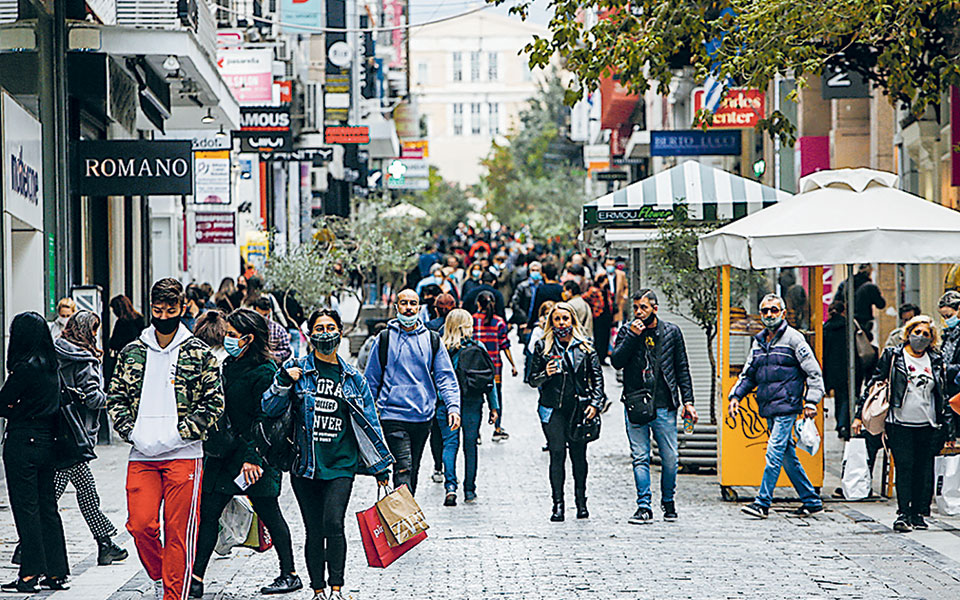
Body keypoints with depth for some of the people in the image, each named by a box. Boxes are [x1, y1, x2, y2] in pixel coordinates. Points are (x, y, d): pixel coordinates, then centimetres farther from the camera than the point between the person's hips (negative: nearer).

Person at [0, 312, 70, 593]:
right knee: (47, 507, 11)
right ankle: (56, 573, 14)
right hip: (47, 441, 8)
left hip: (23, 441, -8)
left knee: (25, 507, -2)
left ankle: (30, 575, 0)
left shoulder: (25, 367, -16)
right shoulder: (52, 366, 8)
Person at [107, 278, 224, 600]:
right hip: (142, 456, 3)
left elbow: (214, 402, -1)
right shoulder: (132, 353, 11)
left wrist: (179, 434, -10)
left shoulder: (199, 353, 1)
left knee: (178, 531, -3)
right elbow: (115, 397, 14)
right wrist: (131, 432, -3)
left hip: (183, 456, -3)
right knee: (140, 525, -4)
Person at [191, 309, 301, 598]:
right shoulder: (229, 366, 12)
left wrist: (253, 457, -21)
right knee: (207, 512, 1)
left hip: (253, 456, -8)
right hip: (224, 454, 8)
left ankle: (290, 575, 15)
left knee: (269, 514, 2)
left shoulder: (263, 372, -13)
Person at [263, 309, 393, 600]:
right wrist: (284, 382, -15)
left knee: (333, 524, -17)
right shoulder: (297, 369, 6)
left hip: (341, 466, 0)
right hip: (306, 466, 0)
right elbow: (269, 408, 3)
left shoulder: (353, 378, 10)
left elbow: (369, 422, 15)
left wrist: (380, 466, 16)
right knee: (314, 530, 2)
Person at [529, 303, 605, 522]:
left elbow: (597, 376, 8)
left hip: (579, 407, 1)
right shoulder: (543, 347, 6)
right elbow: (533, 380, 8)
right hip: (553, 409, -1)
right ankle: (558, 504, -2)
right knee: (557, 454, -6)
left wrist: (595, 403, -4)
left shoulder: (584, 345, 8)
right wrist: (545, 374, -13)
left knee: (578, 455, 3)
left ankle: (581, 502, 15)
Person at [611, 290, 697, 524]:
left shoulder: (671, 332, 7)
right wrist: (633, 336, -13)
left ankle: (668, 501, 22)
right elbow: (616, 361, -5)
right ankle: (644, 507, 2)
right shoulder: (627, 331, 7)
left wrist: (687, 401, 4)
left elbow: (682, 369, 10)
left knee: (670, 458, 2)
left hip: (664, 406, 0)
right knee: (640, 458, -1)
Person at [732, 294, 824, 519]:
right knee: (788, 456, 10)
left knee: (774, 453, -13)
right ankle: (811, 500, 18)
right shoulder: (758, 342, 15)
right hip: (769, 409, 7)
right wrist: (736, 395, 8)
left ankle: (763, 503, -13)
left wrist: (811, 401, -11)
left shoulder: (793, 338, -4)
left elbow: (813, 372, -5)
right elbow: (748, 375, 22)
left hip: (786, 406, -7)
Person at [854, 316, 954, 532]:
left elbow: (943, 396, 18)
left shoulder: (936, 361, 13)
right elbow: (874, 385, 3)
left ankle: (919, 513, 12)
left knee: (925, 470, 3)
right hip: (900, 424, -3)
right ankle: (903, 513, -9)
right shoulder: (892, 356, 3)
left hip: (928, 426, 3)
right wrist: (860, 414, -2)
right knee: (904, 467, -10)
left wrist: (948, 426, 15)